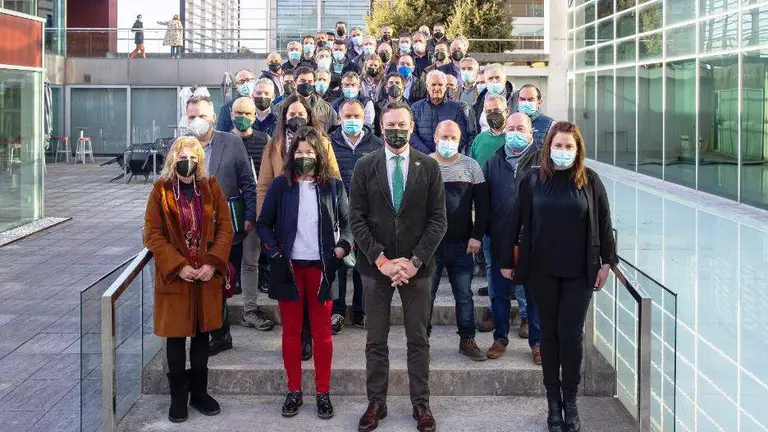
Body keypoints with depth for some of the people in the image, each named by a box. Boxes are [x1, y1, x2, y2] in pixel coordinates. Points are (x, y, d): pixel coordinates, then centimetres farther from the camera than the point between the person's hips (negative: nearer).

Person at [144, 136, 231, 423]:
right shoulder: (161, 191, -4)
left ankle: (199, 392, 25)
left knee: (202, 334, 12)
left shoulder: (211, 188, 2)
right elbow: (153, 235, -7)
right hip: (174, 276, -2)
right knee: (176, 337, 5)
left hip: (207, 275, 2)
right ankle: (178, 397, 17)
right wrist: (178, 266, -16)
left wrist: (213, 263, -12)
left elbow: (225, 228, 1)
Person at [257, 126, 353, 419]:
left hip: (320, 267, 0)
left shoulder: (333, 186, 0)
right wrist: (274, 253, -7)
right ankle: (294, 391, 16)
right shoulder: (281, 184, 0)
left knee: (322, 332, 5)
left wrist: (342, 247, -10)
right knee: (291, 331, 7)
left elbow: (348, 222, 6)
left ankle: (323, 392, 13)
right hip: (289, 267, 0)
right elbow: (264, 223, 5)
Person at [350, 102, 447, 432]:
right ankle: (376, 403, 17)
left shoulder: (429, 166, 1)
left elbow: (438, 219, -1)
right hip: (375, 265, 0)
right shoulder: (365, 166, 1)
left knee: (418, 340, 7)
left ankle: (421, 404, 16)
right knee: (375, 341, 7)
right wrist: (381, 260, -12)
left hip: (416, 266, 0)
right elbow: (357, 218, -2)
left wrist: (415, 261, -11)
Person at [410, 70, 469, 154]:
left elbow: (462, 137, 4)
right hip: (423, 158, 0)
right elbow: (412, 135, 5)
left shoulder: (456, 108, 11)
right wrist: (427, 154, -9)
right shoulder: (416, 107, 14)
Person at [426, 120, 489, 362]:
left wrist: (477, 236, -4)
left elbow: (482, 204, 4)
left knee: (464, 295, 8)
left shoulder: (471, 166, 4)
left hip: (462, 243, 1)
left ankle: (467, 341, 17)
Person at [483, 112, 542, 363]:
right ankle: (500, 338, 24)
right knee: (499, 292, 11)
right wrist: (487, 231, 3)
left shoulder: (542, 161, -2)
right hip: (500, 241, 3)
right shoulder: (494, 162, 8)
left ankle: (537, 342, 17)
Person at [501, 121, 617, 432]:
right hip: (542, 270, 1)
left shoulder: (589, 180, -2)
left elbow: (603, 223, 2)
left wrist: (607, 262, -1)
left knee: (571, 333, -1)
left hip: (579, 271, -1)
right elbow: (518, 223, 2)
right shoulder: (532, 180, -1)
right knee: (549, 332, 8)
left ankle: (570, 402, 13)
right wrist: (507, 261, 3)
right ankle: (553, 402, 17)